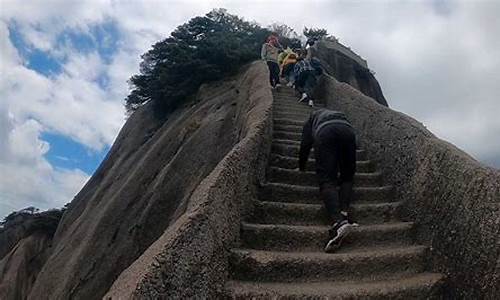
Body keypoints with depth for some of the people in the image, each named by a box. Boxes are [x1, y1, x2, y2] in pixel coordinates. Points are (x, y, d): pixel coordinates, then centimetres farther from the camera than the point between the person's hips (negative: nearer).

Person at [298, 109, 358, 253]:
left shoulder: (312, 117, 39)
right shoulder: (341, 115, 47)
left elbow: (305, 145, 29)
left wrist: (301, 168, 40)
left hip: (325, 133, -2)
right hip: (348, 131, 3)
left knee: (327, 180, -9)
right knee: (347, 177, 14)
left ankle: (338, 221, -31)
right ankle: (344, 212, -12)